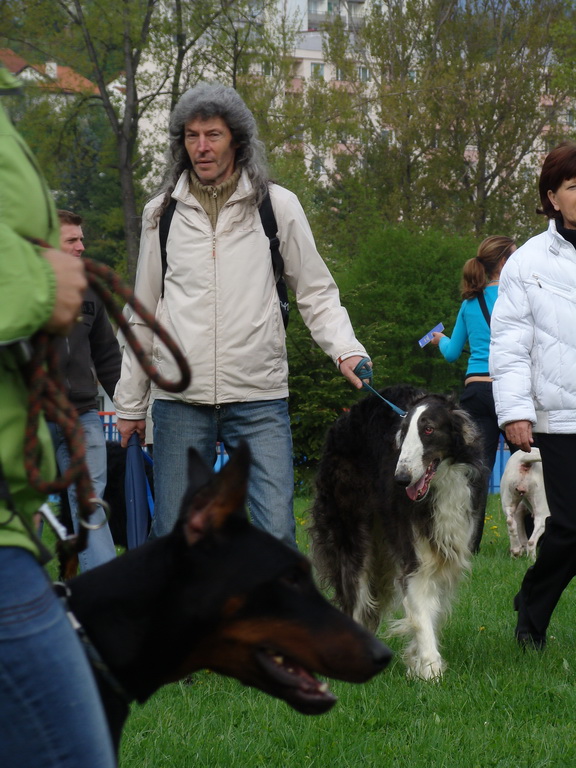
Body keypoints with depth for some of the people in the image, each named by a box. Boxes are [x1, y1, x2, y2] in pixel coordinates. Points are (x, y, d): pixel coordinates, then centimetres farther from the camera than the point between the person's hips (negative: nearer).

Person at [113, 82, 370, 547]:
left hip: (260, 399, -2)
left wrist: (346, 349, -11)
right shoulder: (161, 213, 10)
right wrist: (130, 403, 15)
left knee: (276, 533, -8)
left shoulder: (277, 206, 4)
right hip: (179, 403, 2)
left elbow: (317, 293, 7)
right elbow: (144, 314, 16)